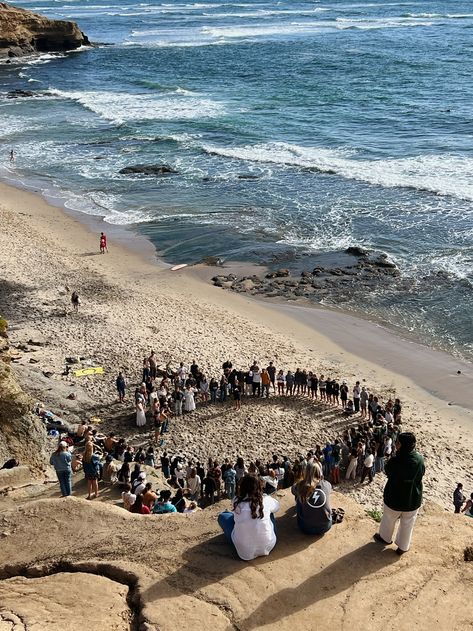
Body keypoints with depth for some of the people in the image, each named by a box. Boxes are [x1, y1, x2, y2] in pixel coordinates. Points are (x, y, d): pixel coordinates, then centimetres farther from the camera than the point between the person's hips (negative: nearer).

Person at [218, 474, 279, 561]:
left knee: (223, 516, 18)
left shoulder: (237, 502, -7)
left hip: (244, 552, -2)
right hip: (268, 547, 2)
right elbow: (277, 506, 19)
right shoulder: (266, 500, -4)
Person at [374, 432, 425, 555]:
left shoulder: (395, 461, -30)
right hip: (414, 499, 2)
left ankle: (385, 538, 48)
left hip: (394, 497, -2)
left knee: (389, 520, 25)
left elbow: (387, 471, -8)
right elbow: (422, 474, 0)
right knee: (407, 524, 22)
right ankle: (403, 547, 37)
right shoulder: (420, 459, -18)